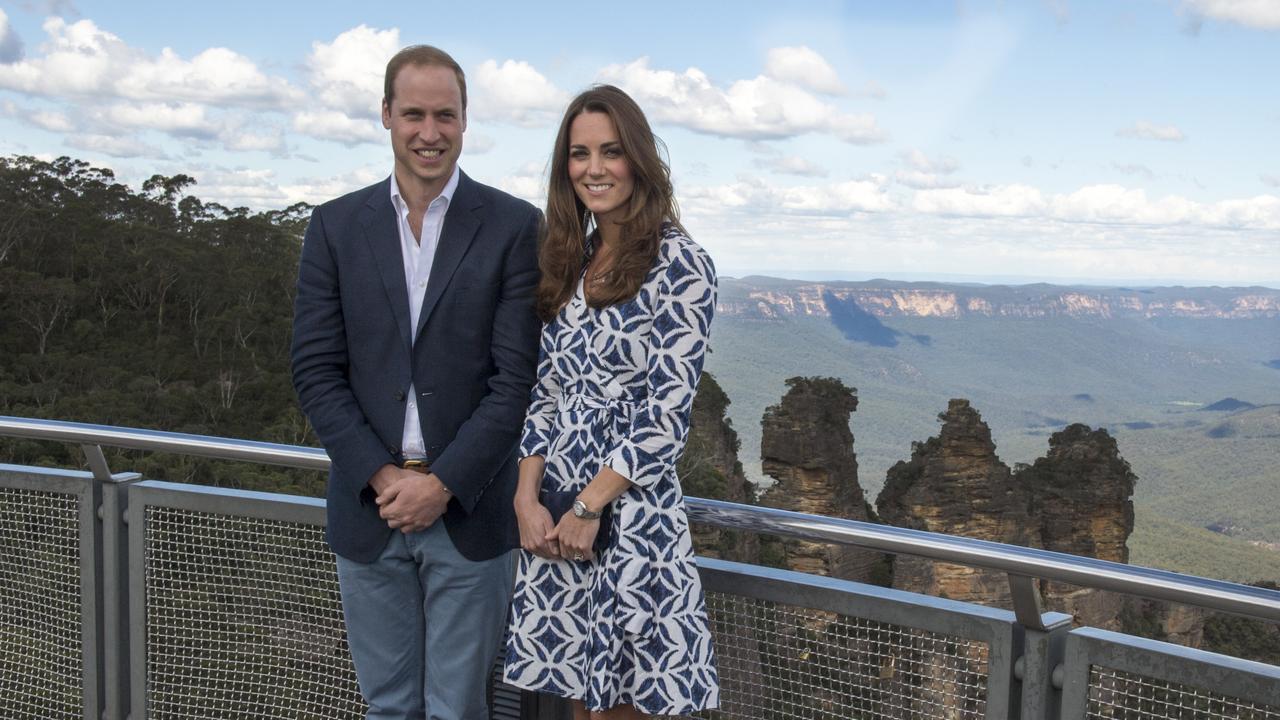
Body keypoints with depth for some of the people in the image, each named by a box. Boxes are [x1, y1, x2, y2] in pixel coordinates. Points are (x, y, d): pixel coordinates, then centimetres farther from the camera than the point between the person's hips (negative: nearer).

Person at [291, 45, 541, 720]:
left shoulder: (514, 226, -3)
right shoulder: (336, 226, 4)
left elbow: (517, 375, -7)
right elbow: (316, 369, 0)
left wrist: (443, 483, -13)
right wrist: (382, 477, -10)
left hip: (469, 510, -2)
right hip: (368, 509, 2)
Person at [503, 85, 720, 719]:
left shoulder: (679, 264, -9)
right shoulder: (568, 262, 11)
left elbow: (668, 411, -13)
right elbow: (545, 394, 10)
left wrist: (588, 506, -13)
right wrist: (528, 499, -3)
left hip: (632, 509, -6)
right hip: (552, 516, 6)